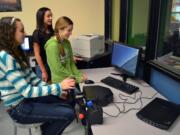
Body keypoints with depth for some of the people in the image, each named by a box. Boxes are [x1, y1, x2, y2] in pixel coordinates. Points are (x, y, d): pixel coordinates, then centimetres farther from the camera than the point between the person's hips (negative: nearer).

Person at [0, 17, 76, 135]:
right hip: (19, 108, -8)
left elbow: (32, 77, 6)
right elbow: (27, 91, -26)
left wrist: (57, 92, -1)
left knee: (68, 106, 7)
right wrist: (59, 87, -23)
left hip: (27, 98, 9)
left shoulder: (16, 52, 6)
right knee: (69, 114, -14)